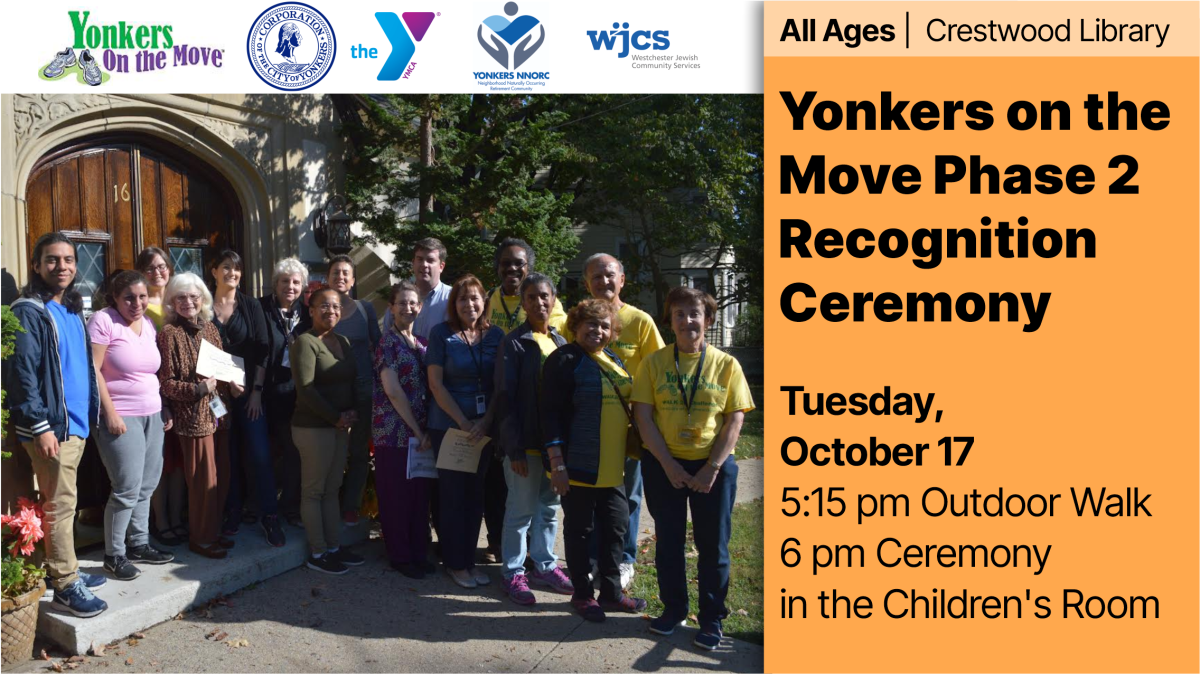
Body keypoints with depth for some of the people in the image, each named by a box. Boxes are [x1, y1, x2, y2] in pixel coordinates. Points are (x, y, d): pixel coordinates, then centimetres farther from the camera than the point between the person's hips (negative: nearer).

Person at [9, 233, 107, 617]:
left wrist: (90, 412, 16)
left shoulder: (72, 310, 14)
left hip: (75, 423, 8)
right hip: (51, 427, -8)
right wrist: (40, 427, -20)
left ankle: (64, 569, 27)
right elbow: (22, 373, -17)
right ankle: (65, 586, 3)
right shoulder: (29, 311, -12)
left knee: (62, 502, 16)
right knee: (60, 504, -4)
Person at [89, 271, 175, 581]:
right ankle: (113, 555, 7)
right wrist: (110, 412, -16)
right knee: (128, 488, -6)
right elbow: (92, 369, -13)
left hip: (152, 415, 7)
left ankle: (139, 544, 23)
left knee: (146, 485, 10)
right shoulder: (104, 320, -9)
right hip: (121, 416, -7)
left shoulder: (149, 324, 12)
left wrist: (165, 409, 10)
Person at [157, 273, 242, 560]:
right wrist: (198, 389, -20)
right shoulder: (170, 333, -8)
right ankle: (200, 538, 16)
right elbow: (166, 383, -9)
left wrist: (231, 385, -1)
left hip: (219, 414, 6)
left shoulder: (210, 328, 10)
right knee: (203, 480, 0)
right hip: (193, 417, -6)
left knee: (221, 478, 12)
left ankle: (213, 531, 27)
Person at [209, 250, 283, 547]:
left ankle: (269, 515, 0)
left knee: (259, 452, -7)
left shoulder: (251, 305, 4)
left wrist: (257, 390, -6)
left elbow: (262, 350, 0)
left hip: (248, 390, -1)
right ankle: (233, 511, 17)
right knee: (228, 453, 5)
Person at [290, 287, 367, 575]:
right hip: (313, 427, -7)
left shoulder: (342, 342, 13)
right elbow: (305, 390, -17)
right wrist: (336, 417, -13)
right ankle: (318, 553, 11)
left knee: (332, 489, 14)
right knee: (313, 491, 3)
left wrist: (355, 412, -3)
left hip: (340, 426, 7)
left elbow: (354, 381, 14)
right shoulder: (304, 343, -10)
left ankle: (333, 546, 22)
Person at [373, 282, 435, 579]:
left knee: (420, 493, 11)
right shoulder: (387, 342, -8)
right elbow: (392, 390, -14)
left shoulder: (422, 343, 12)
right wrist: (417, 431, -13)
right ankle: (400, 557, 15)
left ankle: (419, 552, 23)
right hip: (394, 430, -6)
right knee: (396, 495, 4)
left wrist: (424, 430, 5)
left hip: (420, 431, 6)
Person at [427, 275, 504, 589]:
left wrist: (486, 421, -10)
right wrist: (463, 422, -12)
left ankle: (469, 559, 22)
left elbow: (500, 384, 3)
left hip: (485, 425, 3)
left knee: (475, 493, 9)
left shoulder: (496, 335, 3)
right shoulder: (441, 333, -5)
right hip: (449, 424, -3)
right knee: (453, 494, 3)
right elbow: (435, 383, -8)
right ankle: (455, 563, 16)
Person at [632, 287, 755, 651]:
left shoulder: (726, 365, -2)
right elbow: (643, 416, -4)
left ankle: (712, 618, 21)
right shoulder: (654, 362, -1)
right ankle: (674, 607, 29)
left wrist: (712, 468, -11)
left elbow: (735, 420, -4)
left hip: (713, 466, -1)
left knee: (713, 545, 6)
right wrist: (668, 465, -11)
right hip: (664, 465, 1)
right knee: (668, 541, 12)